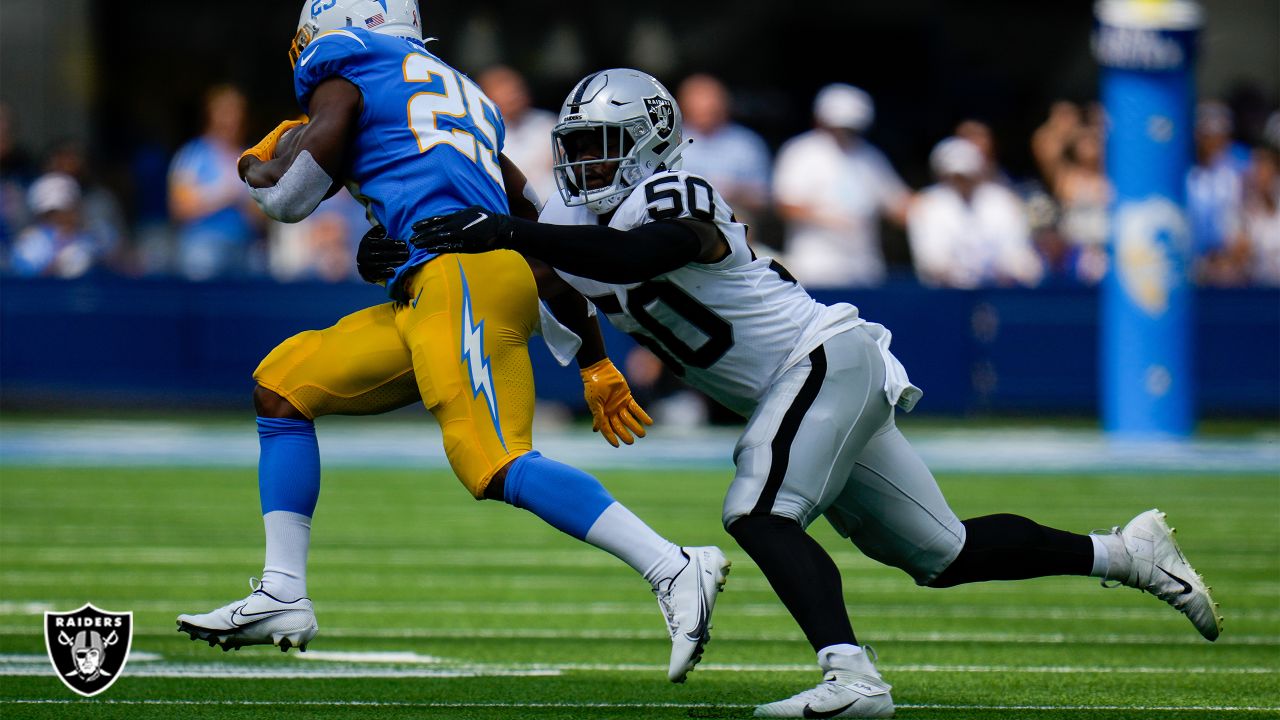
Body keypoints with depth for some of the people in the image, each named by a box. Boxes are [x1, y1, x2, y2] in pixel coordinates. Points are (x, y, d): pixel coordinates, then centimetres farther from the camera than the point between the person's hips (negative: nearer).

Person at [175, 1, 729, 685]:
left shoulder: (345, 66, 11)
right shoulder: (461, 97, 31)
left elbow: (289, 197, 5)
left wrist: (258, 166, 30)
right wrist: (594, 362, 30)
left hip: (460, 269, -9)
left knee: (497, 466, -21)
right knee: (283, 384, 16)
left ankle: (675, 571, -30)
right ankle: (282, 597, 13)